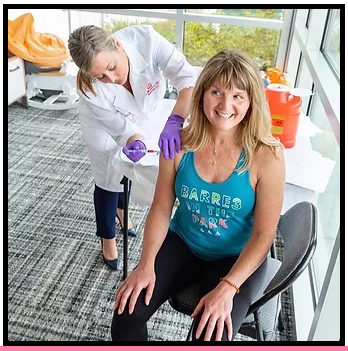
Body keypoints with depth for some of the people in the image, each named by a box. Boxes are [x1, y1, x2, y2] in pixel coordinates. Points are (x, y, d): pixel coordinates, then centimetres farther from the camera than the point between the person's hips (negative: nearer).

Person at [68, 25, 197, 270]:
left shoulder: (145, 39, -41)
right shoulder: (89, 90, -40)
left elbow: (188, 78, -46)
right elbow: (123, 128, -32)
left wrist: (174, 121, -60)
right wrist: (136, 143, -53)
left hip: (142, 117, 3)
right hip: (106, 129, -3)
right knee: (109, 180, 8)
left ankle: (121, 208, 56)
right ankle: (107, 238, 35)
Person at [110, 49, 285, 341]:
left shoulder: (267, 155, -21)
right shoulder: (180, 143, -13)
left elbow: (264, 234, -15)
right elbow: (161, 209, -5)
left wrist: (227, 287, -23)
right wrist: (146, 263, -16)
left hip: (236, 259, -2)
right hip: (182, 244, 3)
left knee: (211, 336, -21)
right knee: (126, 316, -13)